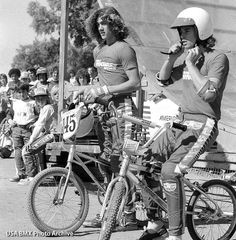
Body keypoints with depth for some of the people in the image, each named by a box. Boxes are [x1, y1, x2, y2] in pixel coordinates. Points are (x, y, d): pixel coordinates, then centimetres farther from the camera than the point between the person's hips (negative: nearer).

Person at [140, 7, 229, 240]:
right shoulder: (189, 57, 14)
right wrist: (171, 58, 3)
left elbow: (208, 94, -22)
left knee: (170, 171, -25)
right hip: (182, 123, 8)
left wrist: (191, 64, -17)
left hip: (203, 125, -8)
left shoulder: (217, 58, -10)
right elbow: (163, 79, 20)